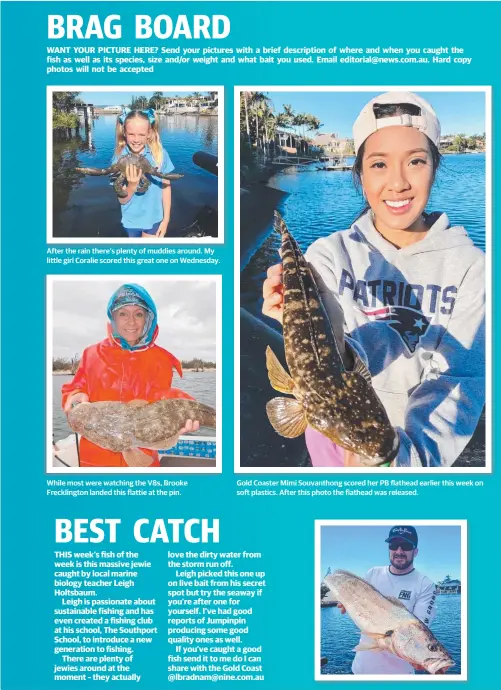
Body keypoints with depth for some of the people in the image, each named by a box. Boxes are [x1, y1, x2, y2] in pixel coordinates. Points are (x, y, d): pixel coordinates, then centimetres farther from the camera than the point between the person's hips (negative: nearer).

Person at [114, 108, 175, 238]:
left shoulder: (160, 154, -13)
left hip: (154, 218, -1)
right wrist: (132, 185, -32)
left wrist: (166, 219, -3)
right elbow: (122, 199, -12)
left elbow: (166, 187, -3)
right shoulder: (119, 159, -15)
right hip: (132, 219, 1)